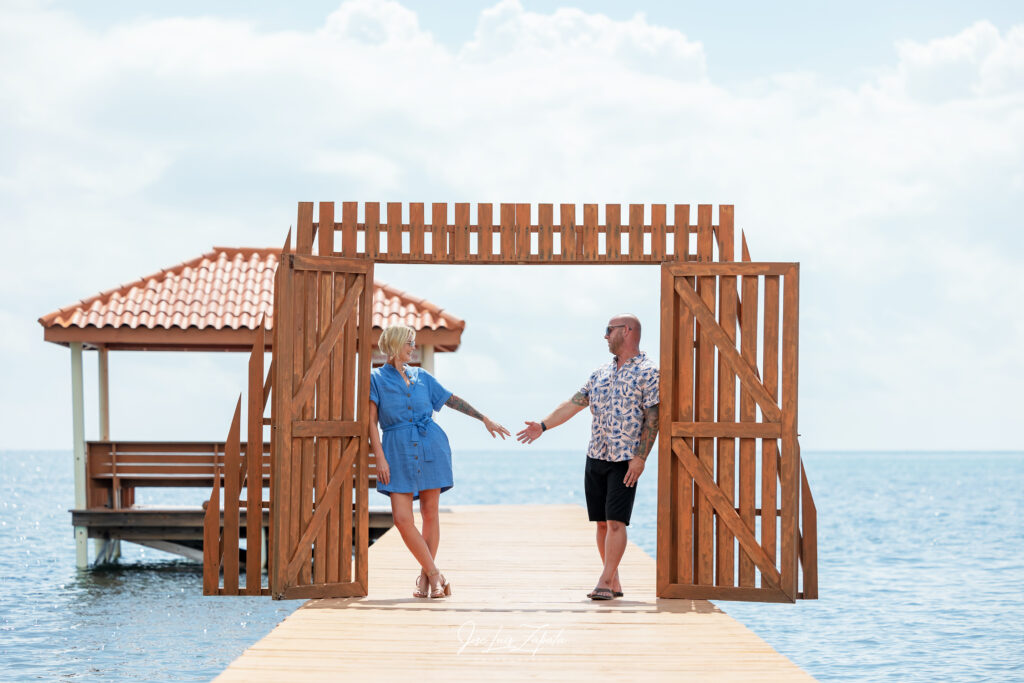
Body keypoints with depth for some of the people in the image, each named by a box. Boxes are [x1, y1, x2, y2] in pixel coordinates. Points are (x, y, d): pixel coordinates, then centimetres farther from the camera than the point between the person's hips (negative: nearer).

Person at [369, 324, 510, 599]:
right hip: (398, 450, -2)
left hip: (430, 445, 3)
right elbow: (371, 421, -2)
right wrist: (380, 458, -11)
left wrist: (485, 419, 18)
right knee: (402, 517, -12)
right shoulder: (376, 379, 4)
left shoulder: (421, 376, 14)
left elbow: (452, 399, 19)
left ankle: (426, 576, 12)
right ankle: (434, 575, -2)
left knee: (429, 513, 1)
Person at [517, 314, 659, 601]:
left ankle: (604, 582, -13)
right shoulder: (601, 373, 15)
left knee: (616, 521, -11)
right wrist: (543, 425, 11)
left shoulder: (648, 372, -6)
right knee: (602, 522, 6)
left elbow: (652, 418, -10)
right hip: (595, 457, 7)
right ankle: (614, 583, 12)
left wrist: (640, 458, -16)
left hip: (625, 461, -7)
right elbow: (574, 403, 17)